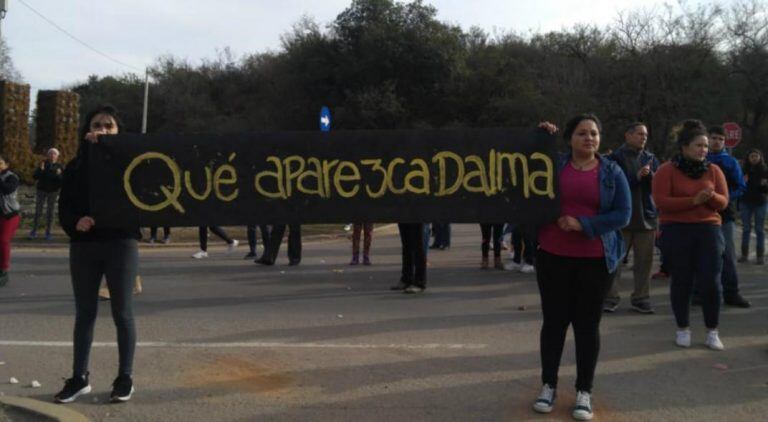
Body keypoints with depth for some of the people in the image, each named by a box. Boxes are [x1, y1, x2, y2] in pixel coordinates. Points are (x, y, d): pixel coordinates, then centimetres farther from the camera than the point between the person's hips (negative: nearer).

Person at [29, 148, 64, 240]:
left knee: (50, 212, 3)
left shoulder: (59, 166, 2)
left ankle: (48, 232, 8)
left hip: (53, 192, 0)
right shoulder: (43, 164, 2)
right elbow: (35, 176, -2)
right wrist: (41, 170, -18)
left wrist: (59, 175, -20)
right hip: (42, 190, 0)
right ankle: (34, 231, 5)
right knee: (38, 211, -1)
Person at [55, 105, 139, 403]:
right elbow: (65, 205, 5)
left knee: (122, 313, 2)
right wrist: (75, 222, -19)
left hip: (121, 243, -2)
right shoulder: (76, 165, 9)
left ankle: (125, 378, 12)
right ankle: (79, 378, 18)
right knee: (84, 313, 9)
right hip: (83, 246, 3)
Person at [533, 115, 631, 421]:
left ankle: (584, 391, 14)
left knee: (587, 324, 4)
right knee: (554, 320, 5)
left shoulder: (612, 172, 3)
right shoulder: (554, 164, 3)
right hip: (553, 256, 0)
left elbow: (623, 214, -3)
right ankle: (548, 385, 19)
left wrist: (583, 224, -14)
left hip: (596, 259, 0)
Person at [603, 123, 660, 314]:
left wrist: (649, 175, -14)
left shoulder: (650, 158, 11)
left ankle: (641, 298, 14)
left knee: (644, 260, 6)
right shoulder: (615, 157, -2)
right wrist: (637, 177, -15)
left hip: (646, 216, 4)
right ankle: (610, 298, 5)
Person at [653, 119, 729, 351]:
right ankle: (683, 329, 18)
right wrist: (693, 201, -21)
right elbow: (661, 201, -13)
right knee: (681, 281, 4)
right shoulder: (667, 170, -4)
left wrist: (712, 197, -18)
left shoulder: (714, 170, 7)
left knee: (711, 281, -2)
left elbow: (723, 202, 6)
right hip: (676, 232, -2)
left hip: (708, 230, 3)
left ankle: (712, 332, 11)